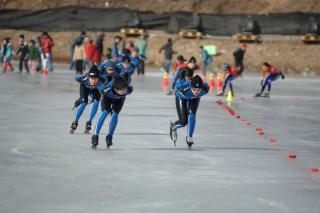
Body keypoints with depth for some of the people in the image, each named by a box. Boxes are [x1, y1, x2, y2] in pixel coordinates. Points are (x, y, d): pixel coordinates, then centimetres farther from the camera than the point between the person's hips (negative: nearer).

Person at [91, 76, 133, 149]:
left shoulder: (128, 90, -41)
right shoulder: (108, 89, -46)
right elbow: (100, 89, -25)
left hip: (119, 99, 2)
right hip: (107, 98, -2)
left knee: (115, 114, -16)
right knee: (105, 112, -22)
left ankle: (109, 136, 2)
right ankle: (95, 136, -18)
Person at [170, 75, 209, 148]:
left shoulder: (205, 89, -40)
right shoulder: (184, 88, -46)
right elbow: (177, 84, -22)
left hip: (194, 98, 2)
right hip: (181, 97, -2)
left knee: (192, 114, -19)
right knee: (184, 121, -6)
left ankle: (189, 137, -2)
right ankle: (173, 127, 28)